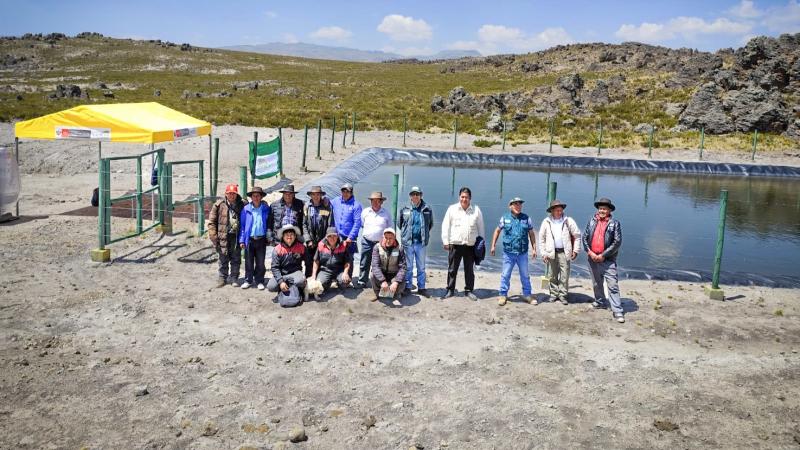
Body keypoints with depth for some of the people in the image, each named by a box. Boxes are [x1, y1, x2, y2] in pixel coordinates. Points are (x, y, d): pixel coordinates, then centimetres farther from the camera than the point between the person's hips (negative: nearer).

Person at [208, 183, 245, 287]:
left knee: (236, 258, 6)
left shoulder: (241, 205, 2)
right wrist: (213, 236, -5)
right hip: (223, 236, -1)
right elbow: (211, 221, 1)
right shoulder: (219, 205, -2)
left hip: (236, 236, 1)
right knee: (223, 259, 8)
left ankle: (234, 278, 19)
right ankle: (222, 278, 21)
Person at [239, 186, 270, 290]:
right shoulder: (246, 209, 1)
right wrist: (242, 240, -2)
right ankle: (248, 280, 18)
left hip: (261, 240, 0)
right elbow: (242, 225, 3)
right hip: (249, 239, 0)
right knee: (248, 262, 7)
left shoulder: (266, 209, 2)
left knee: (260, 263, 7)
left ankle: (259, 281, 17)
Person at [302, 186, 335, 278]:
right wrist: (308, 240, -4)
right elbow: (304, 224, 3)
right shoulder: (307, 206, 4)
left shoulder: (327, 206, -2)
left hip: (322, 242, -2)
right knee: (308, 264, 5)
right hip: (310, 243, 2)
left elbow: (330, 225, -3)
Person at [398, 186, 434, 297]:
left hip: (421, 242, 0)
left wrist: (424, 234, 10)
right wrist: (405, 234, 10)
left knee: (421, 266, 9)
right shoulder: (404, 209, 1)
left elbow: (430, 224, 13)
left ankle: (421, 288, 17)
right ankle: (407, 287, 16)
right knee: (408, 266, 8)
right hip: (408, 242, 0)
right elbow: (400, 223, 14)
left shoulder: (427, 209, 0)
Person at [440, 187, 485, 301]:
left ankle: (469, 290, 20)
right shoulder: (452, 209, 1)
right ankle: (450, 290, 15)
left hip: (470, 245, 1)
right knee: (452, 269, 5)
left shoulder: (476, 210, 4)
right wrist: (446, 241, -3)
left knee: (469, 269, 9)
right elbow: (446, 226, 1)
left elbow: (480, 227, 10)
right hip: (455, 244, -1)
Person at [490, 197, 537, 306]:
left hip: (522, 253, 1)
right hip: (508, 253, -1)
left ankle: (527, 295, 21)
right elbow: (497, 231, 12)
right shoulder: (504, 218, 2)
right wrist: (493, 246, 8)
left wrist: (534, 248, 5)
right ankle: (503, 295, 14)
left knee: (525, 275, 10)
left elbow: (531, 234, 9)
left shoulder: (526, 218, 4)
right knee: (505, 275, 3)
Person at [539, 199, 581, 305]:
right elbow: (542, 238, 6)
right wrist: (543, 253, 1)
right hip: (551, 252, 1)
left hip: (564, 252, -1)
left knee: (565, 275, -3)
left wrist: (575, 250, -1)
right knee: (553, 275, 10)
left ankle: (563, 295, 6)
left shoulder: (568, 221, -2)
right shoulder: (546, 222, 1)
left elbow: (577, 235, 3)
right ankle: (554, 294, 21)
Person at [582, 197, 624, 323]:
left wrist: (603, 255, -14)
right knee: (596, 283, 19)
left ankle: (617, 311, -8)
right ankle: (599, 302, 37)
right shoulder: (592, 221, 6)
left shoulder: (614, 223, -5)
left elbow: (617, 242, -10)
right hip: (593, 258, 5)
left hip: (608, 260, -4)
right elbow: (585, 237, 7)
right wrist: (590, 252, -7)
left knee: (613, 286, -8)